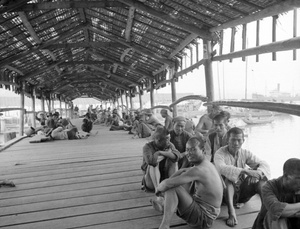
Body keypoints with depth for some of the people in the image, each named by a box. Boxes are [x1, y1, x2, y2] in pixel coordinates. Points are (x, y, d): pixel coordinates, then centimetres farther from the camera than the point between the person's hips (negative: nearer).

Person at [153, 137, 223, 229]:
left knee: (171, 188, -19)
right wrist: (164, 183, 4)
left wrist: (158, 188, -7)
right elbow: (182, 171, 16)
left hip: (203, 218, -10)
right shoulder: (206, 163, 4)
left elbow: (168, 184, -29)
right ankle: (165, 205, 29)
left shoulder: (199, 170, -27)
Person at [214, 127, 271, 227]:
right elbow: (221, 168, -37)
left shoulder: (245, 153, -3)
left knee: (261, 180, -19)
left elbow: (264, 164, -10)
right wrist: (245, 171, -44)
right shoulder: (220, 153, -16)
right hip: (227, 192, -4)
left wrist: (258, 172, -34)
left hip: (242, 191, 4)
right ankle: (231, 213, -40)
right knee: (228, 178, -34)